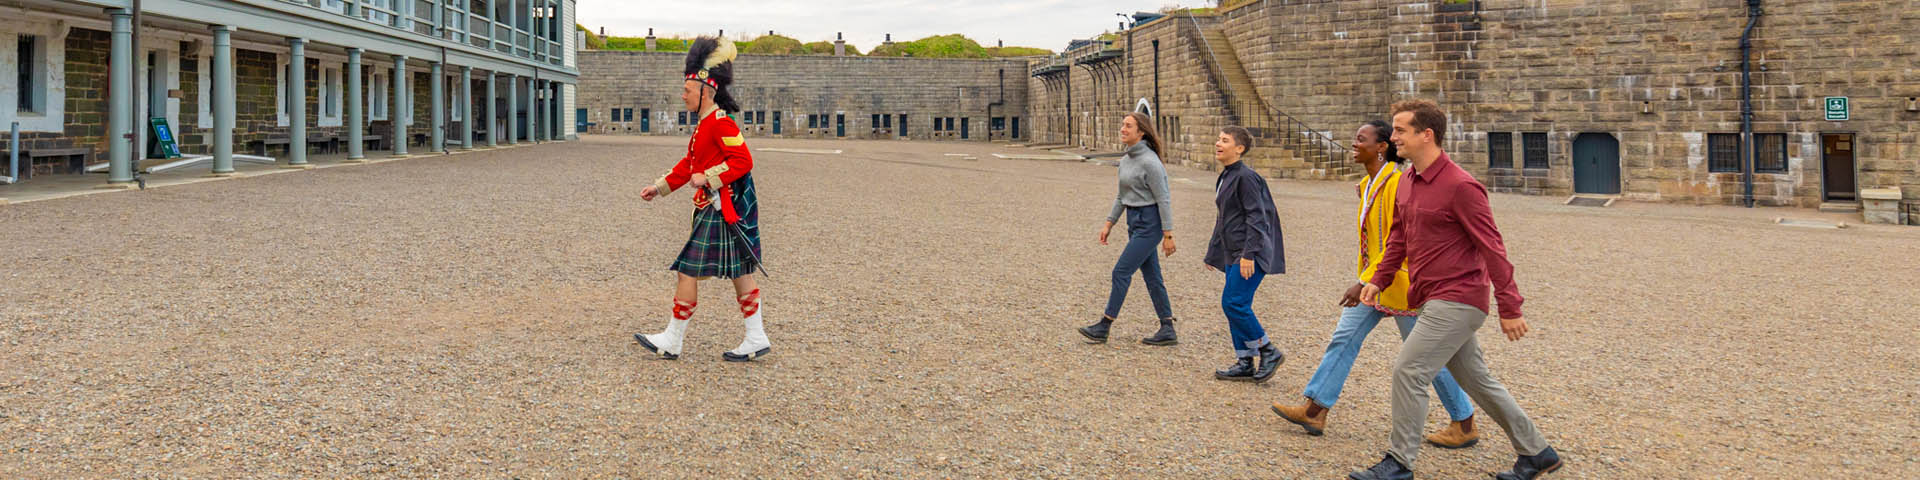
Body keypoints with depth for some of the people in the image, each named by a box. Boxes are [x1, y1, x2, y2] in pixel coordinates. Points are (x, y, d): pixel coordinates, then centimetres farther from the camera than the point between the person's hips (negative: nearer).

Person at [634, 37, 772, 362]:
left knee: (689, 270, -3)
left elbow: (743, 161, -22)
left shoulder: (720, 123, -15)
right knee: (739, 272, 10)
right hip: (713, 208, 10)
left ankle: (671, 342, 7)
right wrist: (660, 187, 21)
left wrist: (708, 177, -23)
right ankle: (756, 341, 15)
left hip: (721, 210, -10)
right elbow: (689, 165, 24)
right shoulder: (706, 124, 16)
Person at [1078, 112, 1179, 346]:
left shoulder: (1149, 162, -17)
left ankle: (1103, 327, 1)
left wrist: (1168, 235, -18)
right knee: (1151, 276, 10)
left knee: (1121, 272, -7)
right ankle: (1168, 331, 15)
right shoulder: (1126, 160, 10)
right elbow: (1122, 196, 20)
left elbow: (1163, 199, -17)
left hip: (1150, 223, -9)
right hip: (1135, 222, 9)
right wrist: (1109, 223, 16)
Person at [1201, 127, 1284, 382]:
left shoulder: (1245, 177, -13)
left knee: (1233, 303, -12)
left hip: (1250, 254, -10)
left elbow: (1256, 217, -18)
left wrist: (1249, 254, -23)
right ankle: (1245, 364, 16)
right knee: (1235, 307, 9)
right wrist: (1213, 253, 24)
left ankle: (1269, 352, 2)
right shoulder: (1224, 178, 15)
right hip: (1233, 254, 10)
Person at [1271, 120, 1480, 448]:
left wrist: (1364, 283, -28)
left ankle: (1465, 426, 17)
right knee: (1344, 337, 4)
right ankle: (1314, 411, 6)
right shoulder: (1368, 184, 9)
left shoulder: (1396, 183, -19)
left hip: (1398, 281, -9)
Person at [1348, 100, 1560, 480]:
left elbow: (1492, 248, -17)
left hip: (1456, 300, -9)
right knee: (1475, 379, 16)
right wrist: (1379, 280, 9)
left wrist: (1510, 309, -16)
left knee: (1408, 370, -10)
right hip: (1436, 301, 9)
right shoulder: (1407, 184, 9)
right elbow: (1398, 237, 19)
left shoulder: (1460, 186, -18)